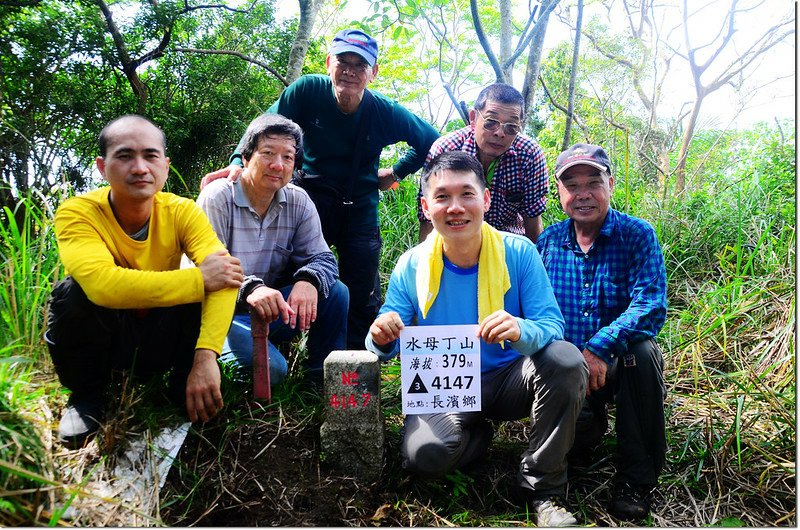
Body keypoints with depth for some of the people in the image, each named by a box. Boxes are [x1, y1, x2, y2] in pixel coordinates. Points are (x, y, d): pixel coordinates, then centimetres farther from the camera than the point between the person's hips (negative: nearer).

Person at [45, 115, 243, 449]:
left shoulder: (182, 211, -14)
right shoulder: (77, 214, -20)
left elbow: (223, 274, -29)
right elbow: (102, 285, -40)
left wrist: (206, 356, -42)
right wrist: (200, 278, -38)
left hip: (161, 342, 1)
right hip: (104, 341, -1)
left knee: (206, 281, -26)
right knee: (72, 293, -30)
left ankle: (183, 392, -4)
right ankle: (87, 396, -3)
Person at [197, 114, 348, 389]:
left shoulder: (298, 201, 1)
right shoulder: (217, 198, -13)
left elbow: (321, 258, 0)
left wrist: (308, 281, -26)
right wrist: (249, 289, -40)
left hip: (272, 306, 5)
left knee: (335, 292, -16)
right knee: (271, 368, -30)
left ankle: (324, 378, -1)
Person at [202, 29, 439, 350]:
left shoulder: (384, 112, -7)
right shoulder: (307, 91, -10)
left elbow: (430, 139, 7)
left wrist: (397, 172, 2)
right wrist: (239, 162, -26)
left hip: (360, 207, 2)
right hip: (313, 199, -1)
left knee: (363, 296, 1)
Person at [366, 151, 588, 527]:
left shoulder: (519, 253, -10)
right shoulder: (411, 266, -7)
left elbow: (553, 325, -14)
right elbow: (387, 345, -3)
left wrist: (522, 332, -39)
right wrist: (382, 339, -30)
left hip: (508, 379, 1)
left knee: (566, 360, -29)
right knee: (423, 454, -30)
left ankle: (543, 489, -8)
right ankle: (478, 434, 11)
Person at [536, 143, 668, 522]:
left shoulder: (638, 235, -6)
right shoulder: (548, 241, 3)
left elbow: (651, 307, -19)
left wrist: (600, 347, -34)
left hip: (620, 362, -1)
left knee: (642, 352, -34)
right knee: (572, 440, -24)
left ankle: (636, 478, -16)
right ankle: (592, 420, 18)